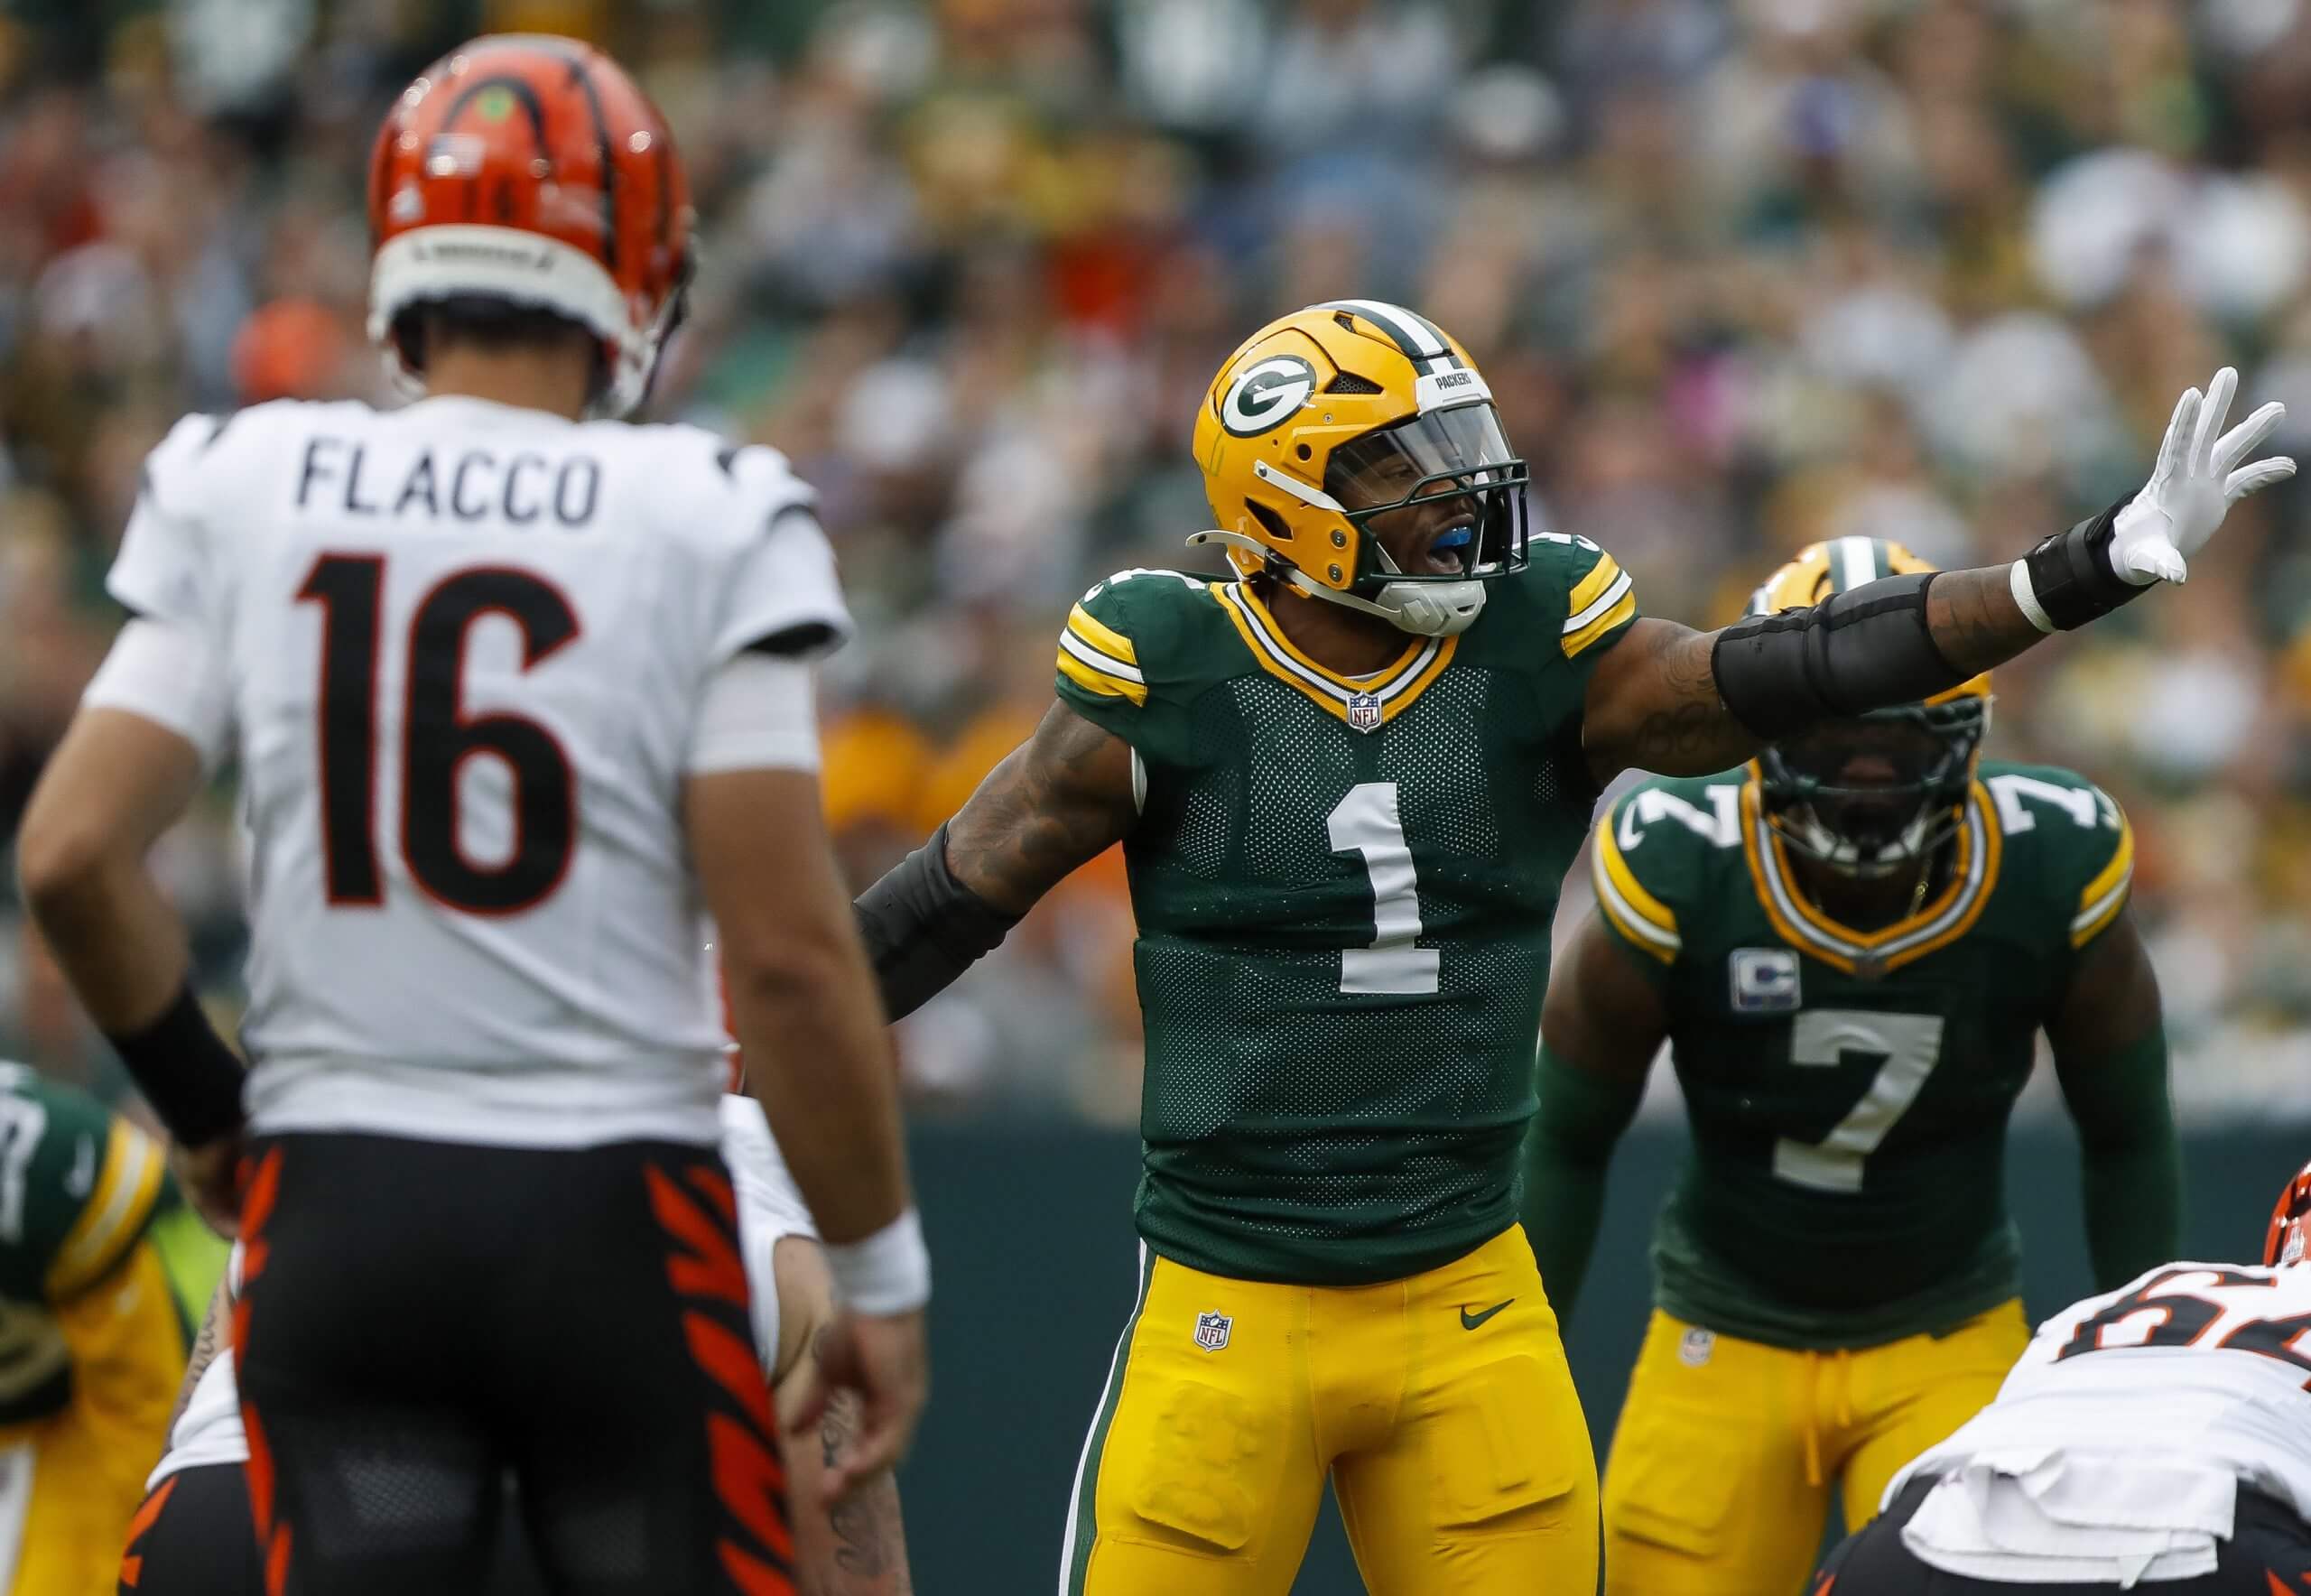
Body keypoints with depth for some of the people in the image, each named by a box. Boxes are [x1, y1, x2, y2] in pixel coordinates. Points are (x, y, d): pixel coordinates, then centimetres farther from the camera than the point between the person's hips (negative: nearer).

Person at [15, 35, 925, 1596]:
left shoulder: (242, 493, 2)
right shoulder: (708, 524, -6)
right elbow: (788, 955, -10)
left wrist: (207, 1104, 15)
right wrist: (882, 1275, 0)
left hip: (340, 1213, 2)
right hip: (611, 1223, -2)